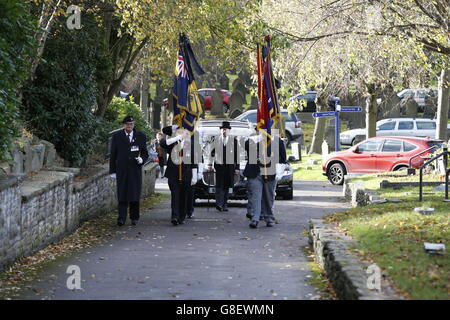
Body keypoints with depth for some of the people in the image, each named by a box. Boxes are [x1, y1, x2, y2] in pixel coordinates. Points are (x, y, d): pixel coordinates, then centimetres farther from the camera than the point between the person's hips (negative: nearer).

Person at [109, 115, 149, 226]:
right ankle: (121, 218, -10)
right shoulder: (117, 136, 7)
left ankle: (134, 218, 13)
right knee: (122, 195, -6)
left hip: (135, 170, 1)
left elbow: (145, 153, 14)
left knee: (134, 195, 2)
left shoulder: (141, 136, 8)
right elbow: (113, 155, 8)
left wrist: (142, 159, -9)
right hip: (121, 170, -1)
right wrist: (112, 171, 4)